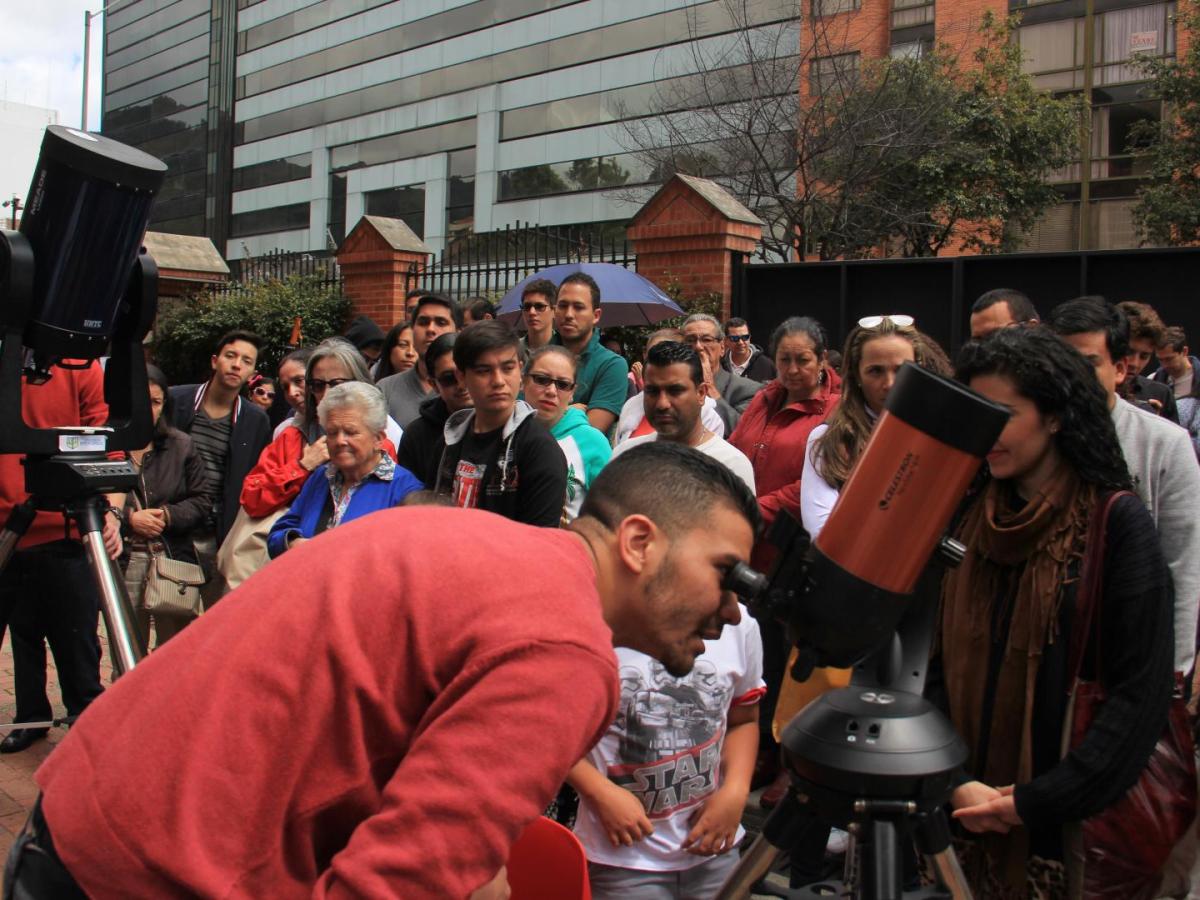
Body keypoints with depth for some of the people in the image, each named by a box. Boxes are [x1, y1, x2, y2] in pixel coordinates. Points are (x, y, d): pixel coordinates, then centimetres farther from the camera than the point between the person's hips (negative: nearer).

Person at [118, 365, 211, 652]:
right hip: (123, 563, -2)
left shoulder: (181, 445, 7)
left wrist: (169, 515, -8)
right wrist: (128, 518, -15)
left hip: (174, 561, 2)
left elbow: (202, 501, 6)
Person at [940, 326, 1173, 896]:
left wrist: (1036, 801, -17)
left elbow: (1141, 692, -13)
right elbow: (937, 665, 2)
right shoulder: (966, 521, 4)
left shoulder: (1118, 523, -9)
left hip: (1080, 816, -4)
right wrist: (954, 783, -11)